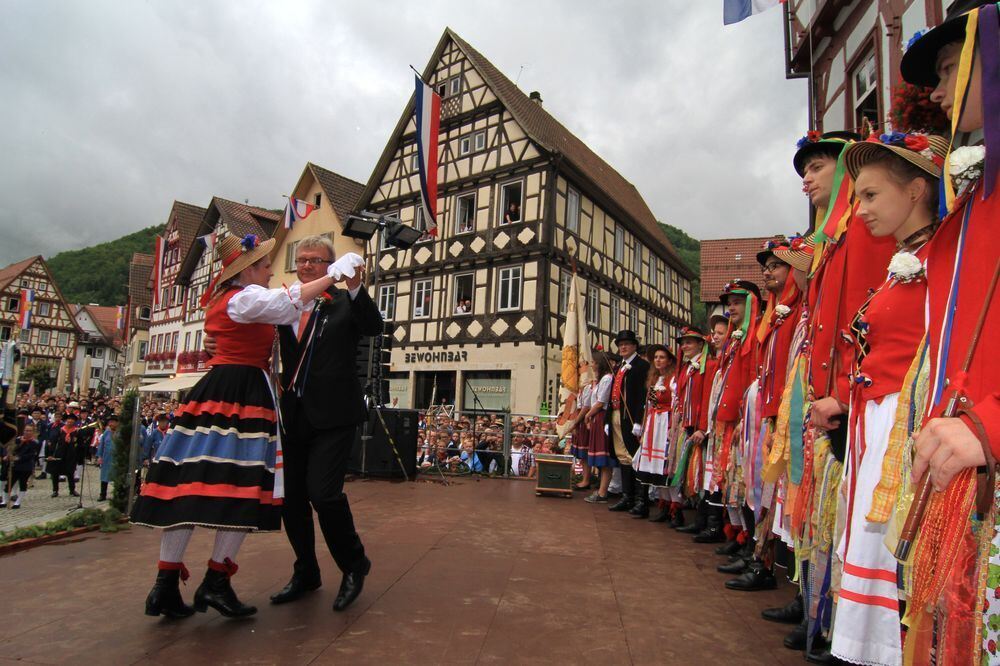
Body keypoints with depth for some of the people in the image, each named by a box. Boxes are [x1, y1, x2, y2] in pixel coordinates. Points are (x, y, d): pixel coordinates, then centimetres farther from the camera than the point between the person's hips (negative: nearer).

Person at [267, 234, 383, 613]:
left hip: (333, 414, -5)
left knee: (323, 493, -13)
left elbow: (374, 328, -17)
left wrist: (356, 287, -30)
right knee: (291, 497, 11)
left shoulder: (345, 304, -1)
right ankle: (305, 573, 32)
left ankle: (354, 565, 13)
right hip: (293, 414, 5)